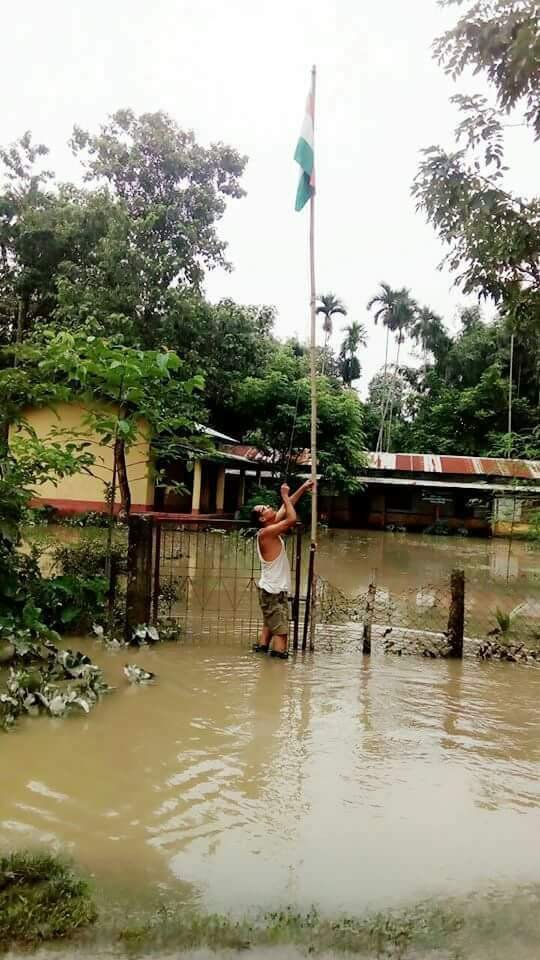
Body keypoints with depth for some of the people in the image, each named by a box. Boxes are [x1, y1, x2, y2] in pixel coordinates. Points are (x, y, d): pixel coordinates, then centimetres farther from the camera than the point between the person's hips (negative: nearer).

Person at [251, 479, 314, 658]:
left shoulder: (270, 529, 7)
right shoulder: (266, 533, -19)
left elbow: (286, 508, 15)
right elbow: (292, 519, -27)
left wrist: (302, 489, 12)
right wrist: (284, 496, -17)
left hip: (273, 589, 10)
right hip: (274, 592, -10)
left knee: (269, 626, 17)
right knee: (281, 632, -9)